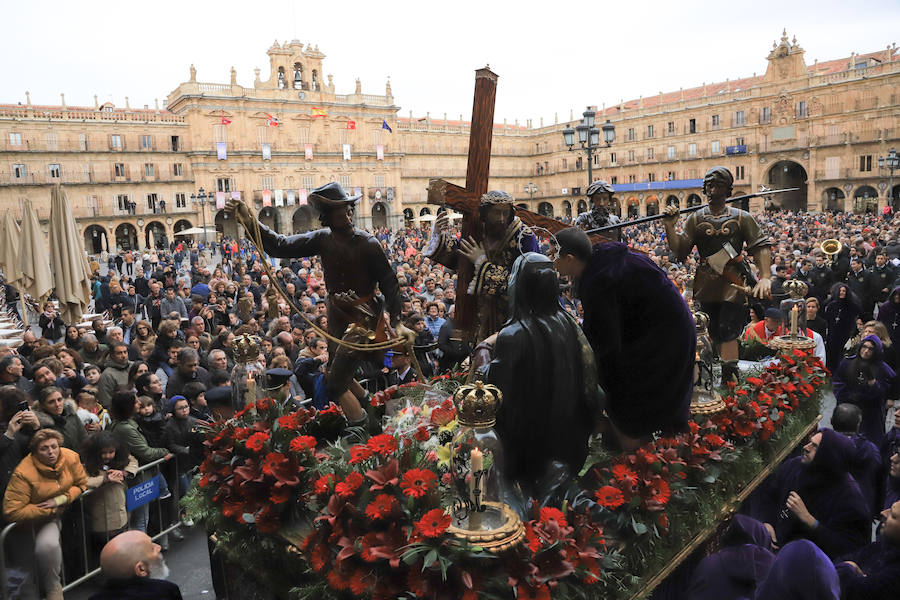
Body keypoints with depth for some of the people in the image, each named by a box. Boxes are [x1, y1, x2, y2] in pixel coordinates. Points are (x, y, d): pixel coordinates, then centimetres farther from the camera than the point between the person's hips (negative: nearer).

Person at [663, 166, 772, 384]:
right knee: (714, 334, 10)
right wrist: (670, 227, -14)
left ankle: (729, 380, -8)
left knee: (727, 332, -12)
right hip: (705, 286, 3)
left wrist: (765, 277, -14)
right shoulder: (695, 219, 8)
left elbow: (761, 247, 0)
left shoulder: (742, 218, 4)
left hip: (732, 284, -3)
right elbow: (679, 251, 2)